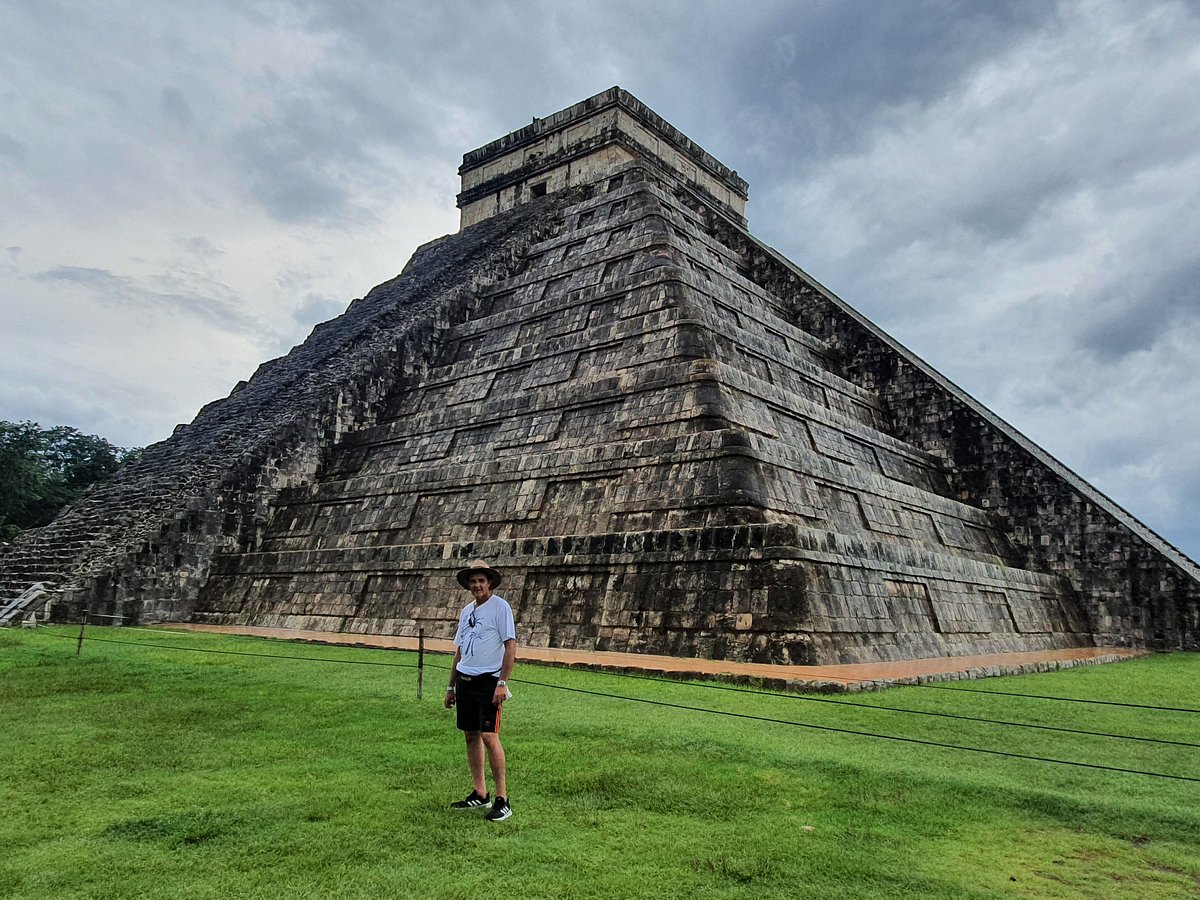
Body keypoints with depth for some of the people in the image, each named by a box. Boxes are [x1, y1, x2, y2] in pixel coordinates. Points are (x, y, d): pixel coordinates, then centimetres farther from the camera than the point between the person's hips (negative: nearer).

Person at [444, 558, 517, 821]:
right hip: (465, 681, 8)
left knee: (489, 736, -12)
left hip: (489, 681, -8)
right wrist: (451, 686, 19)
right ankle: (479, 793, 22)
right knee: (471, 735, 11)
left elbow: (510, 647, -12)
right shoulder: (466, 611, 15)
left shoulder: (500, 606, -7)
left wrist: (502, 683, -18)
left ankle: (502, 799, -5)